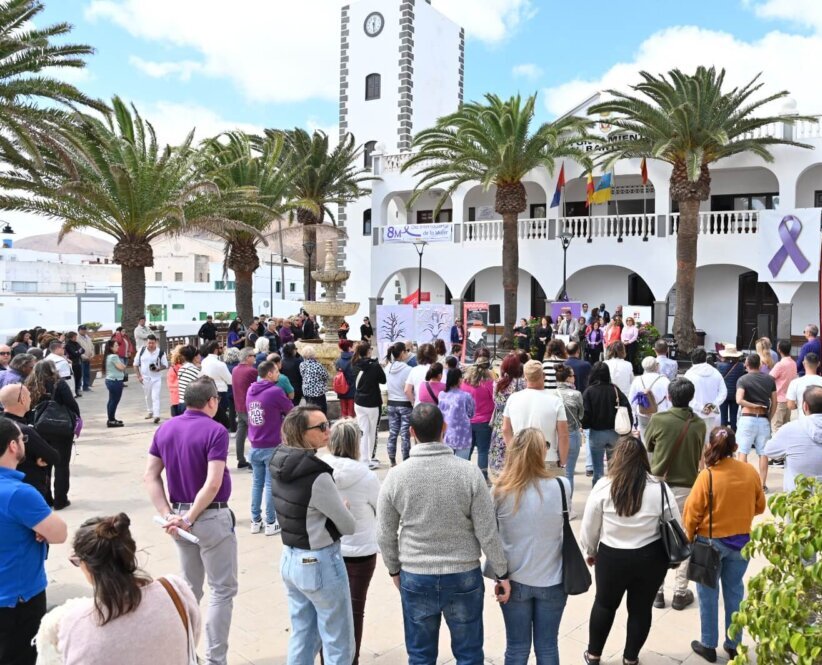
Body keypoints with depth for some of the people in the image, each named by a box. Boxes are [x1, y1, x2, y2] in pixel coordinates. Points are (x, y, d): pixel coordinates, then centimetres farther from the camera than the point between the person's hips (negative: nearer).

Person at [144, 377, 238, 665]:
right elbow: (212, 484, -24)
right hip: (212, 518, -7)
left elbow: (150, 476, 0)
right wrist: (189, 518, -15)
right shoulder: (216, 431, -17)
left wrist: (168, 515, -4)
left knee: (189, 587, 21)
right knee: (222, 589, 5)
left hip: (179, 516, 7)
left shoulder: (165, 429, 4)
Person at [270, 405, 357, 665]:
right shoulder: (317, 477, -26)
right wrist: (342, 511, 6)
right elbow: (348, 527, -13)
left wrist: (332, 510, 4)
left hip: (290, 559, 8)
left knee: (302, 637, 21)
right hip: (320, 564, -8)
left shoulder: (279, 465, -3)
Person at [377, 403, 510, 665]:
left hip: (415, 578, 1)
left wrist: (394, 570, 16)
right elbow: (487, 532, -9)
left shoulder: (395, 476, -10)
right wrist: (502, 573, 4)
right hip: (464, 576, -1)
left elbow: (384, 534, -1)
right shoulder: (469, 472, -13)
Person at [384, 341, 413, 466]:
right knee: (405, 434, 2)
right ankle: (405, 462, 6)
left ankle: (392, 461, 19)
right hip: (405, 404, -5)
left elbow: (386, 383, 8)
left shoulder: (387, 368, -1)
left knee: (392, 433, 12)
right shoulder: (407, 369, -16)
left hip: (391, 404, 5)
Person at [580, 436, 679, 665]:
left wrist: (589, 552, 14)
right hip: (651, 558, 1)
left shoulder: (603, 487, -10)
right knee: (641, 608, 18)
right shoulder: (661, 488, -9)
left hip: (611, 557, 0)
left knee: (604, 604, 20)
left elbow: (589, 527, -2)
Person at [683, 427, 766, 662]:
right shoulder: (751, 472, -9)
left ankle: (708, 645, 20)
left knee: (708, 593, 11)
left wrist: (689, 537, 3)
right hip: (742, 541, 3)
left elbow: (692, 512, -13)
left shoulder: (707, 475, -20)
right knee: (734, 591, 16)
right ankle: (733, 644, 26)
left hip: (710, 542, -3)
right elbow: (760, 507, 5)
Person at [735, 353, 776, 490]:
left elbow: (739, 400, -20)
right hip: (764, 419, 3)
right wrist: (769, 418, 17)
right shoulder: (769, 380, 7)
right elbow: (774, 404, 9)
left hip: (747, 418, -3)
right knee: (763, 453, 7)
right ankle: (763, 484, 9)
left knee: (743, 452, 3)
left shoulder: (743, 380, -5)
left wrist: (754, 406, -7)